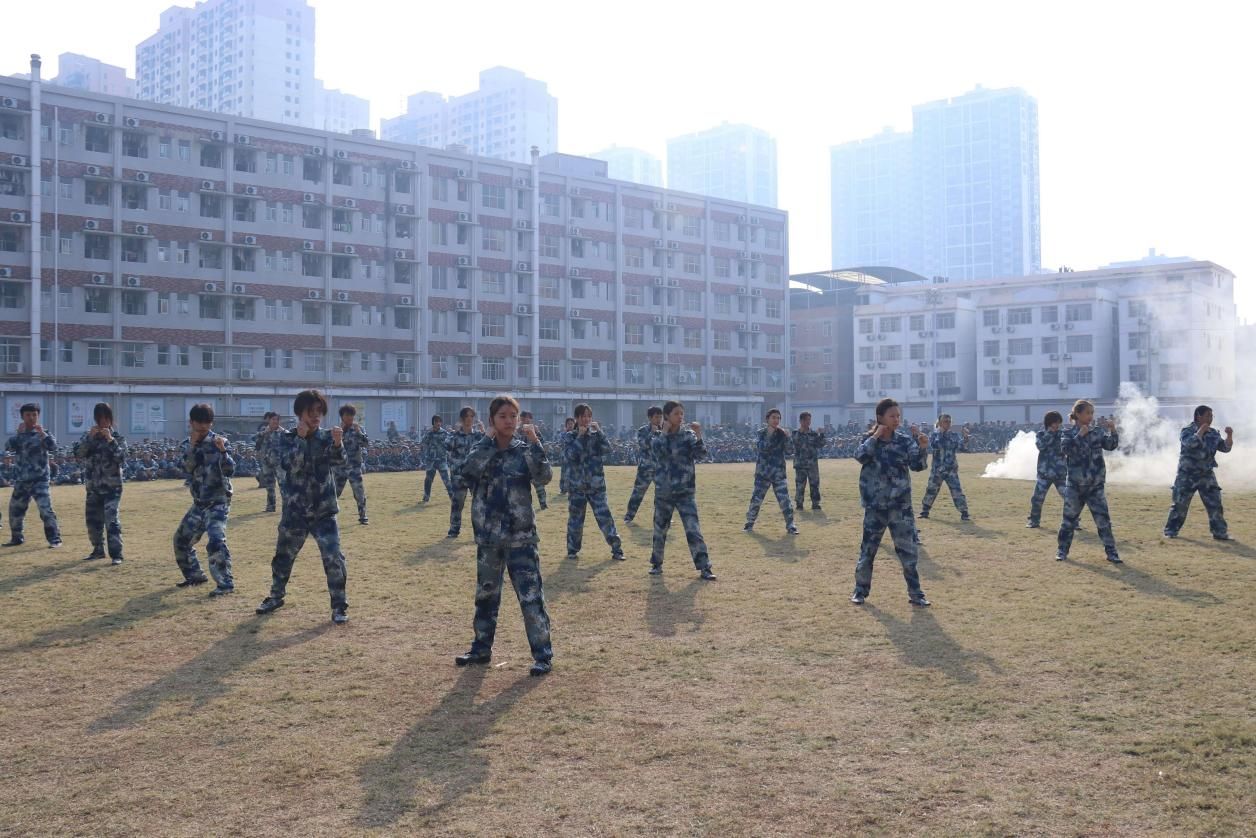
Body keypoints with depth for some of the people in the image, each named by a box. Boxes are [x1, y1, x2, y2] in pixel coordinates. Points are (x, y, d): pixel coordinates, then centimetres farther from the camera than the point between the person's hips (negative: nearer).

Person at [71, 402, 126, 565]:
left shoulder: (118, 437, -3)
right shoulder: (89, 435, 6)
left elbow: (121, 459, -15)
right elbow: (78, 453, -8)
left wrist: (110, 440, -20)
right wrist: (89, 437, -17)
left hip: (112, 486, -4)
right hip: (93, 486, 4)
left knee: (111, 519, -16)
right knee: (92, 520, 12)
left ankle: (116, 554, -15)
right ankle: (98, 550, 30)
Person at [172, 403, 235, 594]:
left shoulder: (218, 441, -8)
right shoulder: (186, 446, 5)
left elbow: (230, 470, -17)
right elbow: (187, 469, -13)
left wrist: (222, 450, -32)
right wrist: (193, 445, -21)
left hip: (218, 502, -6)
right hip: (198, 503, 6)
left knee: (216, 540, -22)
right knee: (181, 539, 15)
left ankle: (226, 583, -18)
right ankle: (195, 575, 34)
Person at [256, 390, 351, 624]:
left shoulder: (327, 438, -3)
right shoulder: (287, 439, -2)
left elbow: (338, 460, -23)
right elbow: (289, 465, -18)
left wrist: (338, 443, -43)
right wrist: (300, 438, -25)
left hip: (323, 511, -2)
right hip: (295, 511, 2)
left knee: (333, 558, -12)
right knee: (283, 556, 18)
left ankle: (339, 606, 0)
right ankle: (276, 597, 41)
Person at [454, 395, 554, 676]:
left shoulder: (524, 450, -1)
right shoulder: (481, 449, 2)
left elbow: (544, 477, -18)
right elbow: (468, 470, -20)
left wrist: (534, 442, -22)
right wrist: (488, 439, -17)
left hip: (520, 536, -3)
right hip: (488, 536, 3)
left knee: (531, 596, -6)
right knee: (486, 594, 16)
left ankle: (543, 655, 2)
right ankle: (482, 648, 31)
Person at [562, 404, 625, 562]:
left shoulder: (596, 435, 4)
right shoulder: (569, 436, 1)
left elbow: (608, 449, -12)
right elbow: (568, 456, -14)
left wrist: (599, 431, -18)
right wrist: (579, 437, -16)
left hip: (596, 484, 0)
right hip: (577, 484, 0)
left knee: (604, 516, -4)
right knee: (575, 517, 6)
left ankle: (617, 549, 1)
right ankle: (572, 550, 21)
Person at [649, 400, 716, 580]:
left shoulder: (688, 435, -1)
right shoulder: (657, 438, 2)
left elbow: (700, 454, -16)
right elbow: (658, 454, -17)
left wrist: (698, 436, -30)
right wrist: (664, 433, -14)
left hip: (685, 492, -2)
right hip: (663, 492, 2)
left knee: (693, 530, -9)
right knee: (660, 530, 12)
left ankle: (704, 568, -6)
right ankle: (656, 564, 30)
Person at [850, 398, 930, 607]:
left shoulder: (905, 440, -1)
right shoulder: (869, 440, -2)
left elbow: (917, 465, -9)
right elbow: (860, 456, -21)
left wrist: (923, 449, -26)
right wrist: (876, 437, -21)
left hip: (901, 505, 1)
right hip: (875, 505, -1)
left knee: (908, 550, 1)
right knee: (868, 549, 8)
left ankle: (915, 593, 11)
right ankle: (861, 589, 22)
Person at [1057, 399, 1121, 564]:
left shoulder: (1097, 432, 4)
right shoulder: (1068, 434, -2)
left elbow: (1111, 445, -7)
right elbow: (1064, 449, -19)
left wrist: (1113, 430, -21)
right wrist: (1080, 435, -23)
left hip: (1095, 485, 2)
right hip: (1075, 485, -1)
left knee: (1103, 519, -1)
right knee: (1069, 519, 7)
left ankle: (1111, 552, 7)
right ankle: (1062, 550, 19)